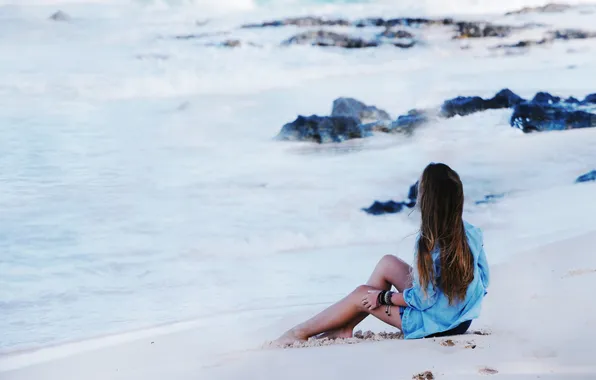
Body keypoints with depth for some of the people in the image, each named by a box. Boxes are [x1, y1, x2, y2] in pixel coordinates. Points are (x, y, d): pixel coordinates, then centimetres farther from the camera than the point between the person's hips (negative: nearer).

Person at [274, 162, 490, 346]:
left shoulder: (429, 243, -29)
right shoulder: (472, 233, -9)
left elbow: (424, 300, -22)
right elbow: (483, 281, 2)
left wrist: (383, 297, -6)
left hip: (436, 325, -7)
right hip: (462, 317, 7)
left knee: (362, 295, 8)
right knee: (387, 264, 15)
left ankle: (301, 333, 28)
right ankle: (344, 329, 25)